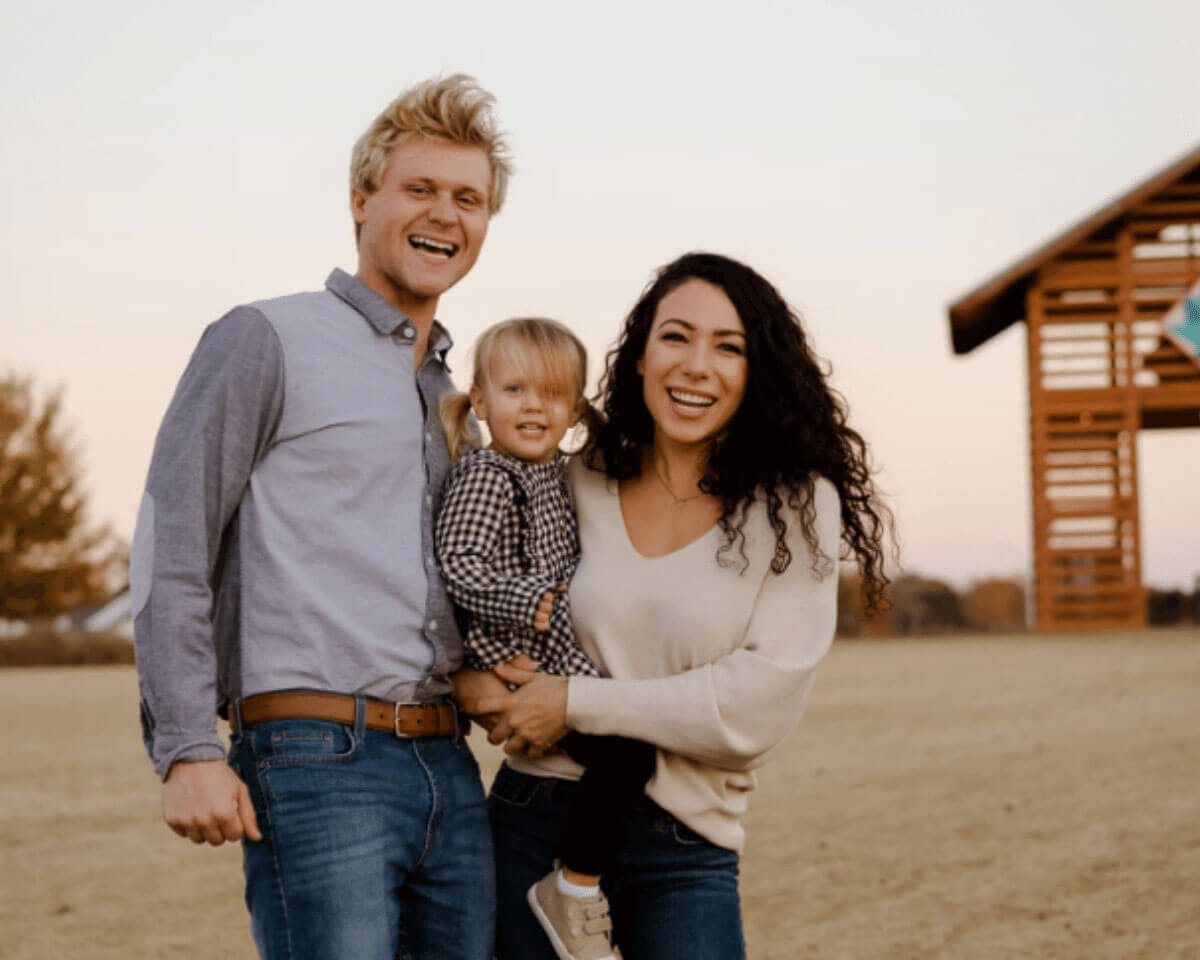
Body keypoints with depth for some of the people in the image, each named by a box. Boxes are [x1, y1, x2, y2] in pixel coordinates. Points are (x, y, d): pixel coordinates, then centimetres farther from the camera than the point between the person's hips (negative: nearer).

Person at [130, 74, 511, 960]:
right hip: (316, 764, -7)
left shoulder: (456, 396, 22)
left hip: (450, 770, 7)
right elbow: (171, 550, -6)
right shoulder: (267, 341, 1)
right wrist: (187, 751, -14)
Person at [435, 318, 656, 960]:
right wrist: (531, 603, -25)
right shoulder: (484, 477, -13)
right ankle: (573, 890, -10)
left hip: (567, 651, 10)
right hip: (518, 660, -10)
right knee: (625, 748, -23)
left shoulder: (559, 473, 15)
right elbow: (459, 566, -21)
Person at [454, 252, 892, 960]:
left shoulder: (794, 506, -3)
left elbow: (764, 703, -11)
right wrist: (469, 677, -3)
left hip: (685, 849, -2)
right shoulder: (578, 485, 4)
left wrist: (577, 704, -13)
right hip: (537, 821, 2)